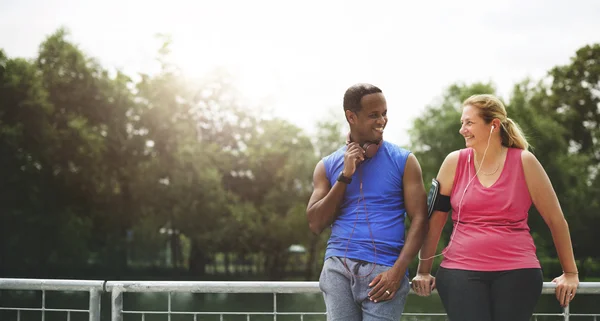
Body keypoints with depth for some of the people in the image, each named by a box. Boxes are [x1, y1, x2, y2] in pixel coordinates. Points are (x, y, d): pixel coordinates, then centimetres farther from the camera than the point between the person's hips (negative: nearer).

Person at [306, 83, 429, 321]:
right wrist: (345, 176, -4)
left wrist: (398, 270, -13)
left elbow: (419, 220, 0)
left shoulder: (403, 161, 6)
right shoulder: (328, 166, 11)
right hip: (338, 267, 2)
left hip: (384, 270, -2)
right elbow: (316, 225, 5)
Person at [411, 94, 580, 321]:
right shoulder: (455, 162, 3)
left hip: (517, 272, -1)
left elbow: (555, 219, 6)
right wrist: (423, 271, 9)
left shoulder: (524, 162, 0)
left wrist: (570, 273, 9)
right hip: (460, 271, 1)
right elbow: (435, 220, 9)